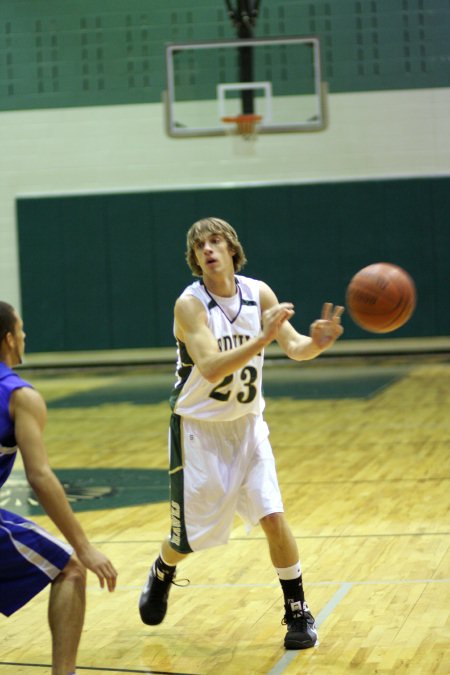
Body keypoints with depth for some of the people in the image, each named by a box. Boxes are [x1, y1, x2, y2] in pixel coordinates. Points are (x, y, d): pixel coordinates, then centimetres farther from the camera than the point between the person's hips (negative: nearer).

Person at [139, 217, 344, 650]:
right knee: (190, 537, 5)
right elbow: (211, 369, -32)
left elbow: (294, 348, -9)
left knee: (273, 517, -11)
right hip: (199, 429, -3)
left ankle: (297, 611, 5)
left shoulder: (259, 293, -7)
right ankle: (161, 575, 40)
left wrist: (316, 342, -32)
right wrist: (263, 338, -43)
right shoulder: (190, 304, -21)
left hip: (247, 424, 3)